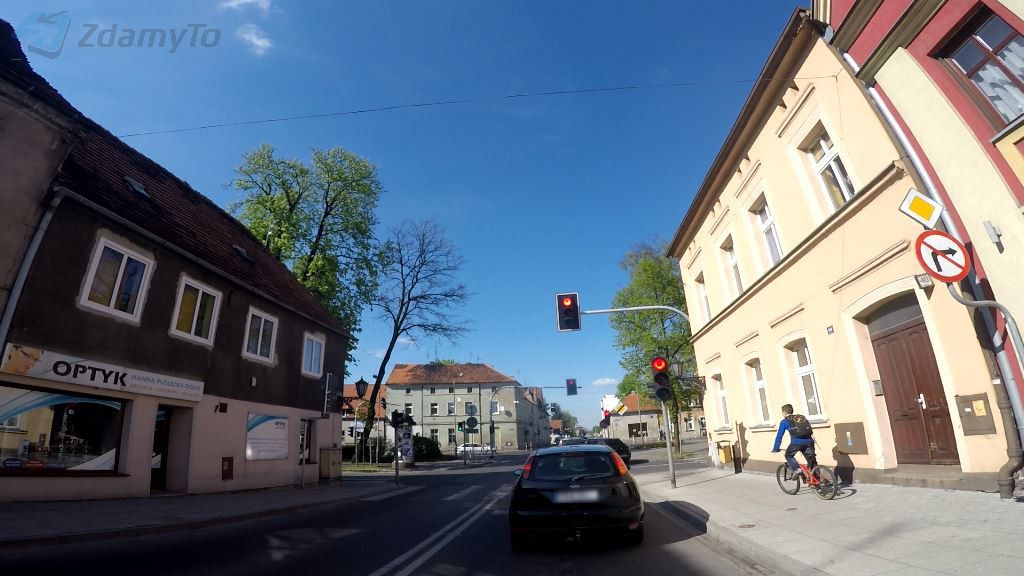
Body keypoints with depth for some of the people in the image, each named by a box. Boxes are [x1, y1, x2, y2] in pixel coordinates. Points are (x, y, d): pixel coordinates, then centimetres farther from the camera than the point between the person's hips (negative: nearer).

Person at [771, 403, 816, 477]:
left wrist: (775, 449, 23)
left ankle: (797, 469, -2)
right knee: (811, 460, 16)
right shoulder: (802, 417, 28)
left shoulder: (784, 421, 15)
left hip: (797, 442, -4)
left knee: (788, 456, 19)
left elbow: (779, 436, 15)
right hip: (809, 441, 4)